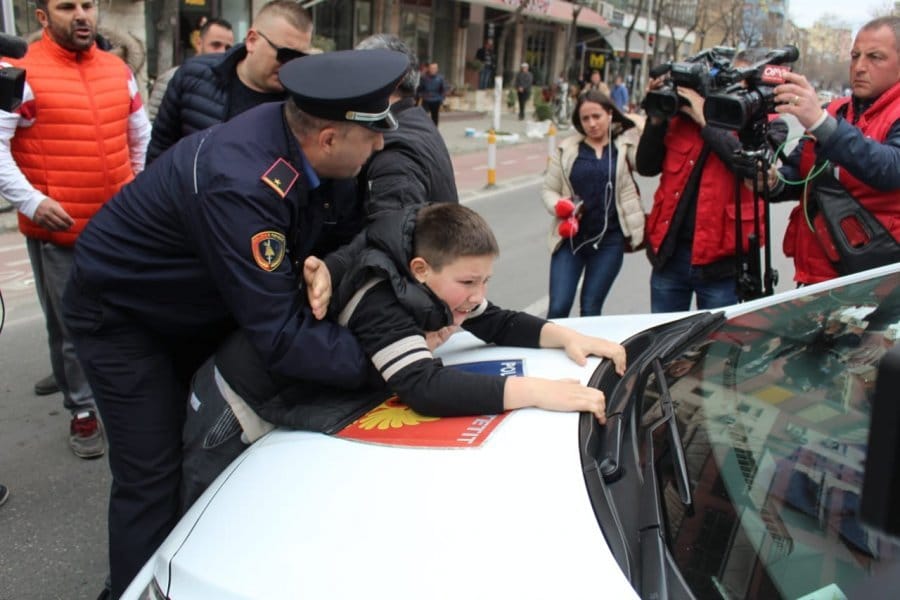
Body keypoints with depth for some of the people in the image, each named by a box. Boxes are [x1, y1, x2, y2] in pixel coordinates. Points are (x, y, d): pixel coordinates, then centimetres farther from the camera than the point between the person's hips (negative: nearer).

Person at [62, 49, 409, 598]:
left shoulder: (295, 138, -17)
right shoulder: (241, 186, -40)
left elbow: (305, 228, 0)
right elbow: (283, 337, -38)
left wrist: (314, 264, -23)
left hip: (196, 303, 8)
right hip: (121, 312, -8)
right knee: (152, 480, -5)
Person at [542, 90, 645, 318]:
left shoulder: (625, 145, 3)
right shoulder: (567, 148, 6)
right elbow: (548, 189, 8)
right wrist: (559, 206, -13)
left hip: (609, 240, 0)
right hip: (570, 237, 1)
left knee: (591, 310, 8)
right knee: (558, 308, -3)